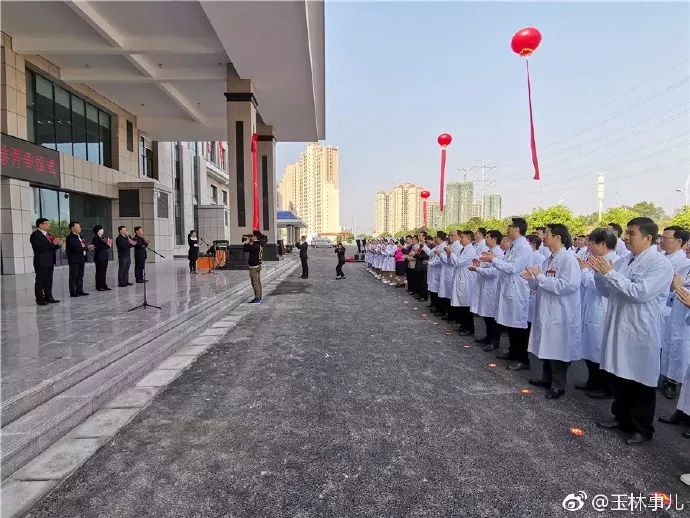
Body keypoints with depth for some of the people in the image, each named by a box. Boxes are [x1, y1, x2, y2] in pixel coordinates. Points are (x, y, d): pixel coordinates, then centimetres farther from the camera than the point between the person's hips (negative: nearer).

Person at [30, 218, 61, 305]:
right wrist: (53, 244, -18)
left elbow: (51, 247, 18)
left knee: (49, 281, 11)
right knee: (40, 281, 0)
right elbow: (40, 248, -19)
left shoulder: (48, 235, 18)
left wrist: (57, 244, -3)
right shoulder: (35, 235, -8)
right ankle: (40, 299, 6)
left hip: (50, 262, 8)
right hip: (41, 262, -8)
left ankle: (48, 297, 19)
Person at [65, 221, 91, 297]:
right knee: (73, 277, -2)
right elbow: (75, 248, -23)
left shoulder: (79, 236, 16)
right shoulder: (70, 238, -12)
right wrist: (86, 247, -20)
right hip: (74, 260, -8)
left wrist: (87, 247, -1)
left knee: (80, 276, 11)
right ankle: (73, 292, 3)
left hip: (81, 259, 8)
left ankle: (79, 291, 17)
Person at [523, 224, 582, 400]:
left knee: (558, 349, 4)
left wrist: (540, 277, -23)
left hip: (560, 314, -8)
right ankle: (547, 378, 33)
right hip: (545, 311, 8)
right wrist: (532, 278, -3)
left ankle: (558, 385, 18)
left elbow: (569, 285, -26)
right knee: (546, 347, 17)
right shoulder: (549, 260, 9)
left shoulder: (568, 258, -15)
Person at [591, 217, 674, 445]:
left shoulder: (660, 264, -12)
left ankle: (642, 428, 24)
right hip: (617, 329, 7)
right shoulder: (623, 262, 8)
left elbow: (641, 292, -24)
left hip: (641, 334, -6)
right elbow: (606, 290, 12)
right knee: (618, 376, 18)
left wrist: (610, 273, -21)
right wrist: (599, 272, -5)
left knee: (641, 383, 7)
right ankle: (621, 417, 35)